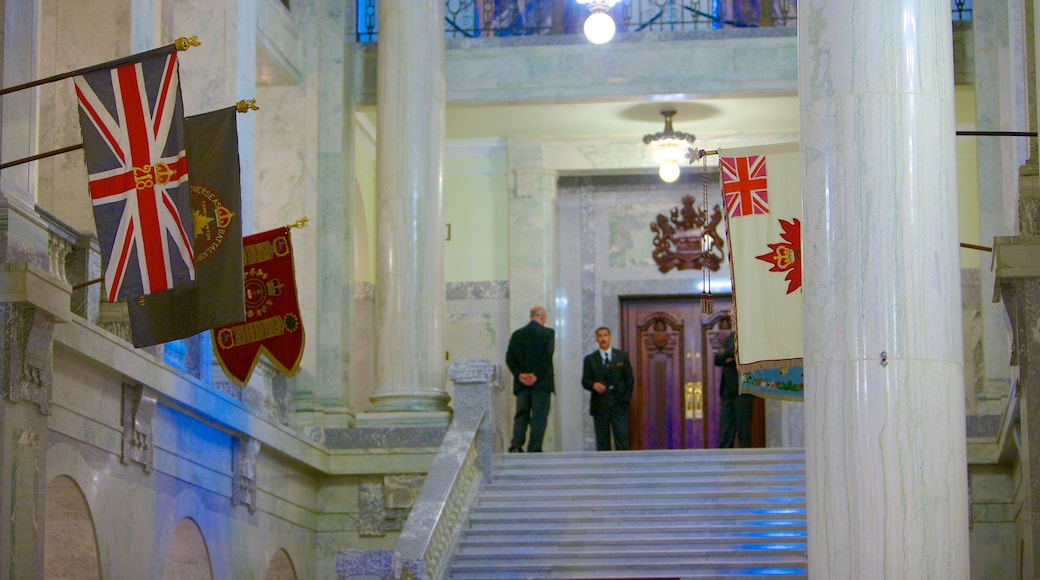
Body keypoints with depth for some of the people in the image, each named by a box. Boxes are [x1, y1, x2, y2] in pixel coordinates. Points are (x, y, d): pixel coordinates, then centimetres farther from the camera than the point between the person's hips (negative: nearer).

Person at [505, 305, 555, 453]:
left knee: (521, 415, 7)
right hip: (541, 383, -4)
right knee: (539, 417, 0)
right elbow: (547, 357, -14)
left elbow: (510, 358, 2)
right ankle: (534, 450, -4)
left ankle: (515, 446, -9)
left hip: (522, 383, 4)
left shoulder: (517, 334, 10)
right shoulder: (548, 333, -3)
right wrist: (537, 375, -13)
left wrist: (519, 374, -4)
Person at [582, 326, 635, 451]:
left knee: (622, 438, -5)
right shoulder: (590, 359, 8)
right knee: (602, 442, 1)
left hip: (619, 403, 0)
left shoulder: (622, 356, 10)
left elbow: (629, 379, 10)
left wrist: (626, 397, 0)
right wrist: (594, 385, -19)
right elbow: (585, 381, 2)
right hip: (600, 404, 0)